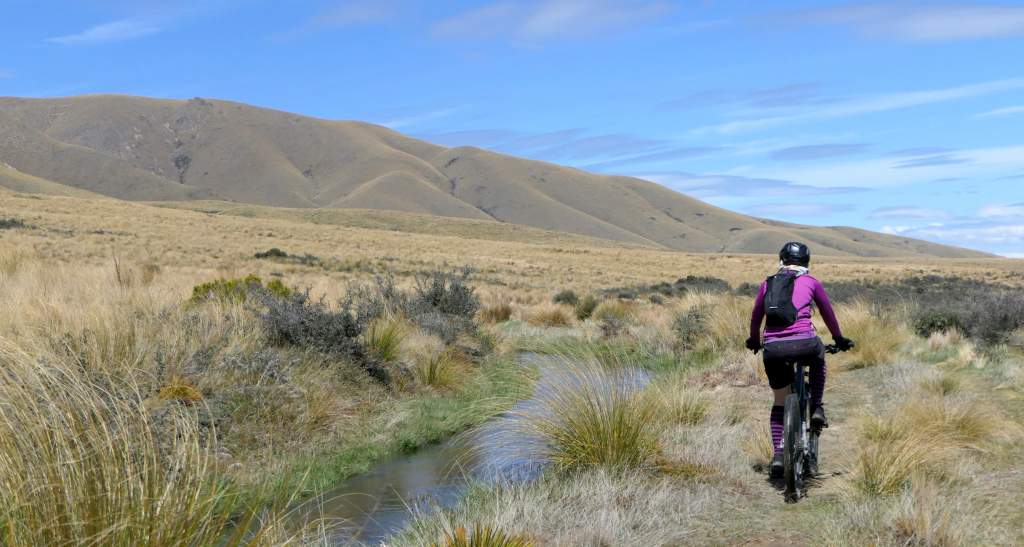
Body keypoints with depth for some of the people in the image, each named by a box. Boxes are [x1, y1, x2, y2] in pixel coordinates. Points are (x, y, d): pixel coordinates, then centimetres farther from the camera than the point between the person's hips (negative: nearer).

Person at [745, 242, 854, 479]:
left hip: (773, 349, 2)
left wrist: (754, 341, 45)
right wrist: (839, 340, 41)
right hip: (804, 343, -2)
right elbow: (828, 313, 26)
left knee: (780, 402, 18)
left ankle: (778, 453, 10)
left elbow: (756, 316, 28)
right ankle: (816, 408, 23)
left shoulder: (768, 284, 19)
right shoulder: (811, 282, 14)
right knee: (819, 360, 36)